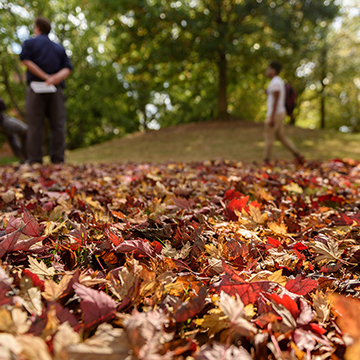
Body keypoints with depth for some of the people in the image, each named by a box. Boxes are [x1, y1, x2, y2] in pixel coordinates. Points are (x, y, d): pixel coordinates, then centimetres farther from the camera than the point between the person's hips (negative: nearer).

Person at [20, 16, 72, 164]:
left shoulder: (29, 43, 13)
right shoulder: (60, 48, 21)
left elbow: (26, 61, -5)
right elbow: (67, 69, 7)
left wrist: (45, 77, -8)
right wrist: (55, 78, -10)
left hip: (36, 87, -2)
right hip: (56, 90, 2)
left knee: (35, 125, -3)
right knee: (57, 124, -2)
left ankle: (34, 160, -7)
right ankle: (58, 160, -7)